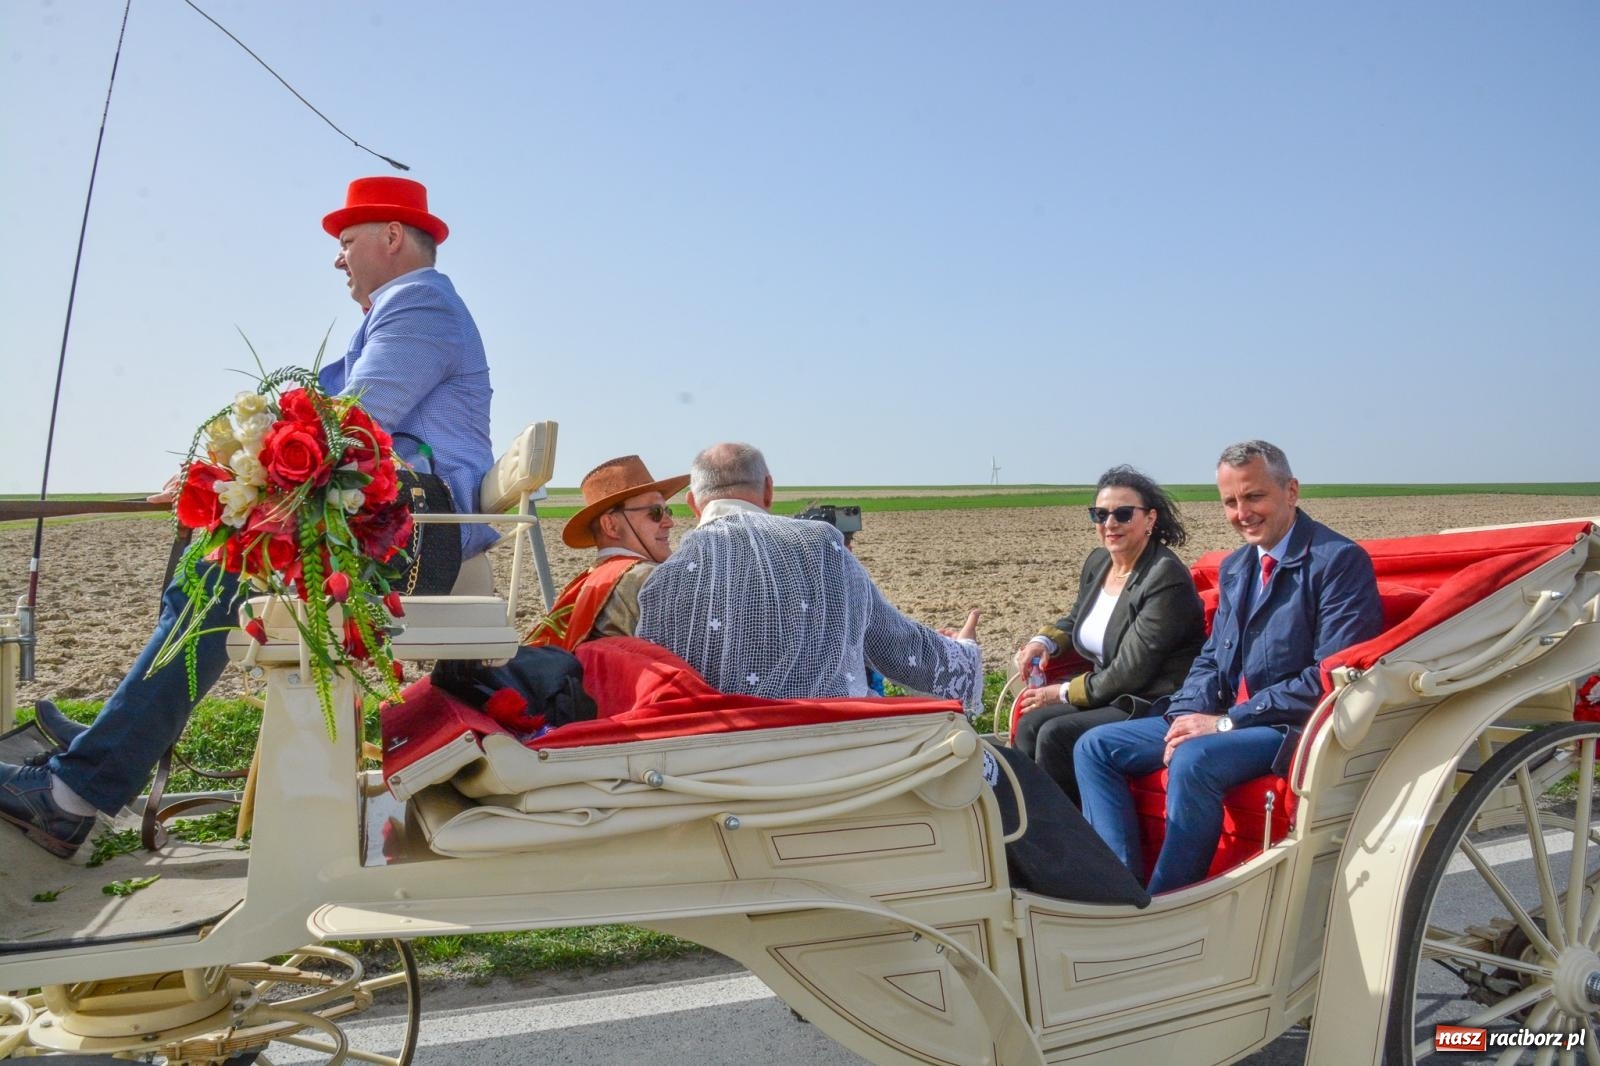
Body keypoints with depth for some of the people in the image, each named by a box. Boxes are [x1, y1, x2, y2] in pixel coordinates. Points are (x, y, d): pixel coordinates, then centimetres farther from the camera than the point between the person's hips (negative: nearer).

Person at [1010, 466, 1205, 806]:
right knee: (1031, 724, -12)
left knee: (1056, 734, -22)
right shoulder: (1097, 562, 7)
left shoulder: (1166, 579, -19)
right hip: (1109, 697, 8)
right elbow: (1077, 617, 27)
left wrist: (1063, 693, -11)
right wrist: (1044, 641, 4)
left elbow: (1130, 674, -21)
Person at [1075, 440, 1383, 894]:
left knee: (1193, 761, -36)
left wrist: (1226, 722, -19)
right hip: (1222, 721, 8)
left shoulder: (1340, 560, -10)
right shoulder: (1234, 567, 15)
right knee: (1095, 747, -3)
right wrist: (1188, 715, -6)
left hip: (1294, 724, -8)